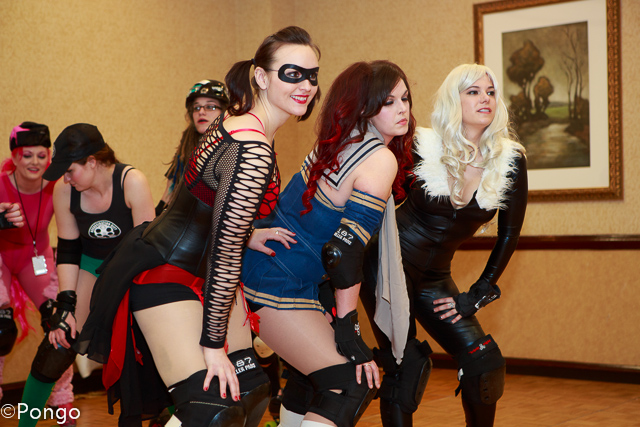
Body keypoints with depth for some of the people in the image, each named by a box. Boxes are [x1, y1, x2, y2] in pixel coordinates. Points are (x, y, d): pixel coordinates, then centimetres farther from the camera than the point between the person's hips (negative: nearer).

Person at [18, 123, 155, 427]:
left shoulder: (132, 182, -26)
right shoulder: (64, 190, -16)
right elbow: (68, 251, -8)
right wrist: (66, 305, -13)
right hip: (90, 263, 2)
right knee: (58, 343, -9)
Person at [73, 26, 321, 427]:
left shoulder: (240, 120, 4)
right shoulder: (252, 150, -26)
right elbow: (226, 252, -25)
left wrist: (246, 235, 5)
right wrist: (213, 343, -20)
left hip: (205, 270, 11)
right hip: (165, 276, -10)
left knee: (250, 390, 13)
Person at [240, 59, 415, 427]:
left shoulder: (340, 143, 9)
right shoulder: (381, 159, -16)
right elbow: (345, 249, -23)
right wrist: (347, 326, -18)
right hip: (276, 284, -10)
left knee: (315, 373, 24)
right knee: (351, 387, -10)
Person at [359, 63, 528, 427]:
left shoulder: (510, 161, -6)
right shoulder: (421, 148, -14)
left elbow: (509, 234, 4)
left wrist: (478, 295, 2)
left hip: (435, 278, 4)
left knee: (484, 363, -2)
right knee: (405, 366, -9)